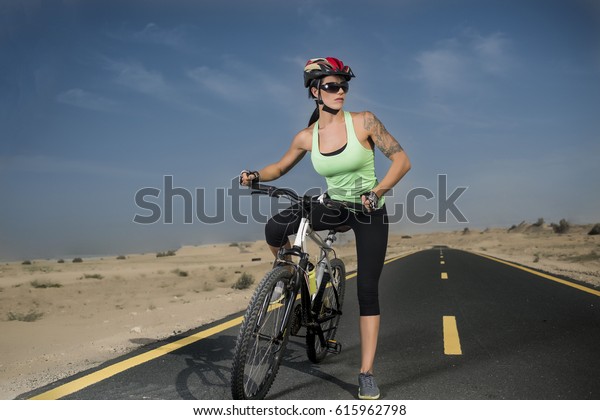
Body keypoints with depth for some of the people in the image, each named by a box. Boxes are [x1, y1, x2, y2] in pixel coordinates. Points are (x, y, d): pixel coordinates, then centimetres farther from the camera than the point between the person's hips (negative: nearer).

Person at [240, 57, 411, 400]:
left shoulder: (363, 121, -14)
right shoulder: (307, 137, -5)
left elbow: (401, 159, -15)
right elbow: (280, 167, 8)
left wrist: (377, 192, -30)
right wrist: (255, 175, -13)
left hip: (369, 212, -2)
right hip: (334, 207, 3)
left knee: (367, 290, -6)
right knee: (275, 229, -21)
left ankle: (367, 374, 4)